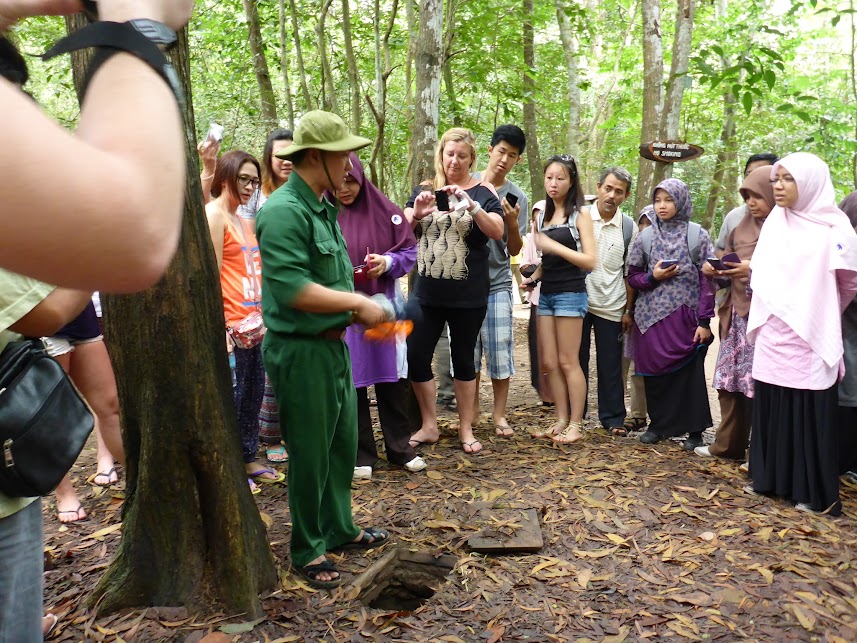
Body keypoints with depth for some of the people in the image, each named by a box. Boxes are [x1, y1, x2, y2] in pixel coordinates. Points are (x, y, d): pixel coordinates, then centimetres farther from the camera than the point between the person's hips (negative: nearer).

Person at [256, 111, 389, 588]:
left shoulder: (323, 208, 12)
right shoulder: (284, 211, -19)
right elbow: (292, 288, -28)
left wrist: (357, 310, 5)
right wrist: (358, 303, -19)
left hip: (334, 343, 10)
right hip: (301, 350, -9)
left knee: (343, 443, 20)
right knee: (310, 454, 4)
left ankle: (339, 529, 39)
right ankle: (307, 550, 24)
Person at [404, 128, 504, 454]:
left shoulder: (482, 193, 1)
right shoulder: (424, 189, 8)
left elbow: (498, 232, -14)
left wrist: (470, 205, -28)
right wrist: (415, 214, -20)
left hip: (468, 296, -2)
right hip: (426, 293, 2)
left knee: (463, 359, 7)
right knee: (416, 357, 1)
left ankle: (466, 429, 21)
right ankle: (429, 426, 19)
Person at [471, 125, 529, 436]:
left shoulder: (517, 198, 2)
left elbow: (515, 251, 1)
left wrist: (512, 222, -16)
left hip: (497, 284, 0)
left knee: (500, 350, 0)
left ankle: (499, 414, 14)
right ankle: (472, 408, 24)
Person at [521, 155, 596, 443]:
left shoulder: (580, 213, -2)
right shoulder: (543, 215, 14)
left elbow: (590, 260, -10)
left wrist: (555, 245, -19)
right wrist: (533, 275, 3)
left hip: (570, 293, -6)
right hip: (546, 294, 6)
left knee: (568, 362, -3)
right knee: (549, 363, 6)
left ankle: (576, 424, 7)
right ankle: (561, 420, 16)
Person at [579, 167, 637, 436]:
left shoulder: (629, 227, 3)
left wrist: (629, 309, 5)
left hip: (611, 306, 1)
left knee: (611, 365, 7)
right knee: (576, 361, 8)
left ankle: (613, 418, 19)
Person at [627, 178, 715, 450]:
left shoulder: (697, 235, 1)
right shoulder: (646, 237, 8)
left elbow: (707, 280, -2)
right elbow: (633, 277, 12)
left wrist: (705, 321, -8)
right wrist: (652, 277, -10)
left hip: (686, 316, -2)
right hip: (653, 317, 2)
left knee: (690, 373, 1)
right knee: (656, 373, 5)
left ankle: (694, 430, 13)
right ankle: (659, 425, 20)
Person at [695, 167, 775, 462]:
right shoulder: (742, 229, 15)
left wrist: (755, 270, -18)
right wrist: (714, 270, -1)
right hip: (738, 316, 6)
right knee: (729, 382, 9)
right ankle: (728, 445, 22)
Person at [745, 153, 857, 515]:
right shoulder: (774, 223, 8)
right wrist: (763, 323, 4)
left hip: (809, 341, -5)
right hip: (772, 339, 5)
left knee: (809, 415, 1)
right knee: (771, 410, 10)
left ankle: (813, 492, 14)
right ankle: (770, 479, 23)